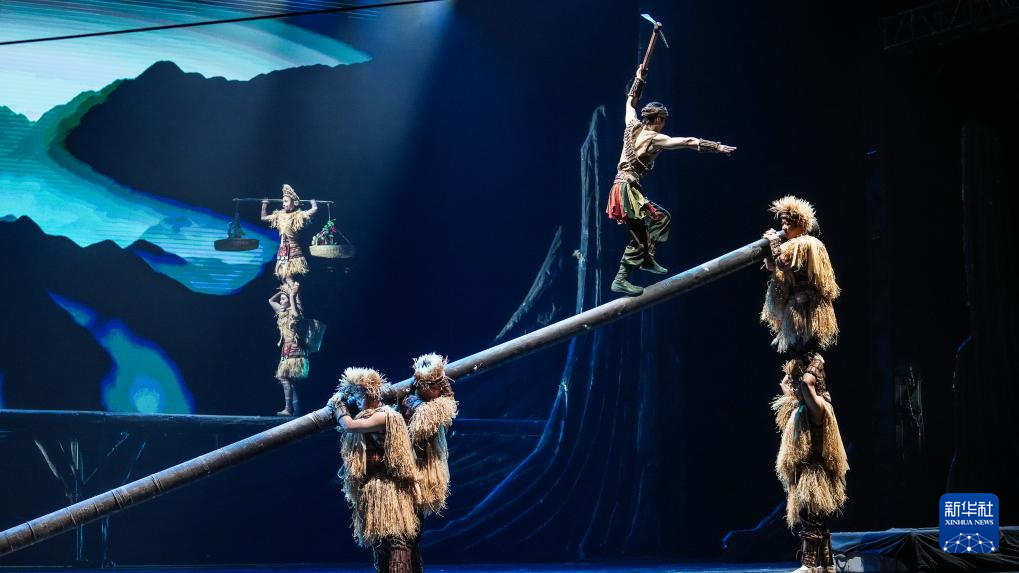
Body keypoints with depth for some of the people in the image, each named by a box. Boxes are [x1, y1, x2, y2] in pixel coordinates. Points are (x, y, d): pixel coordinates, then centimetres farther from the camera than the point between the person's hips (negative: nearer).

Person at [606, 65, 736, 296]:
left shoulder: (634, 127, 9)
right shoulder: (655, 138, -9)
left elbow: (630, 103, 28)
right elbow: (686, 142, -11)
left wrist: (639, 80, 33)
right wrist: (716, 147, -10)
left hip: (624, 186, 9)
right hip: (628, 188, -9)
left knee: (661, 218, 17)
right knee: (639, 236, -10)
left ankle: (647, 259, 12)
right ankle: (621, 280, -13)